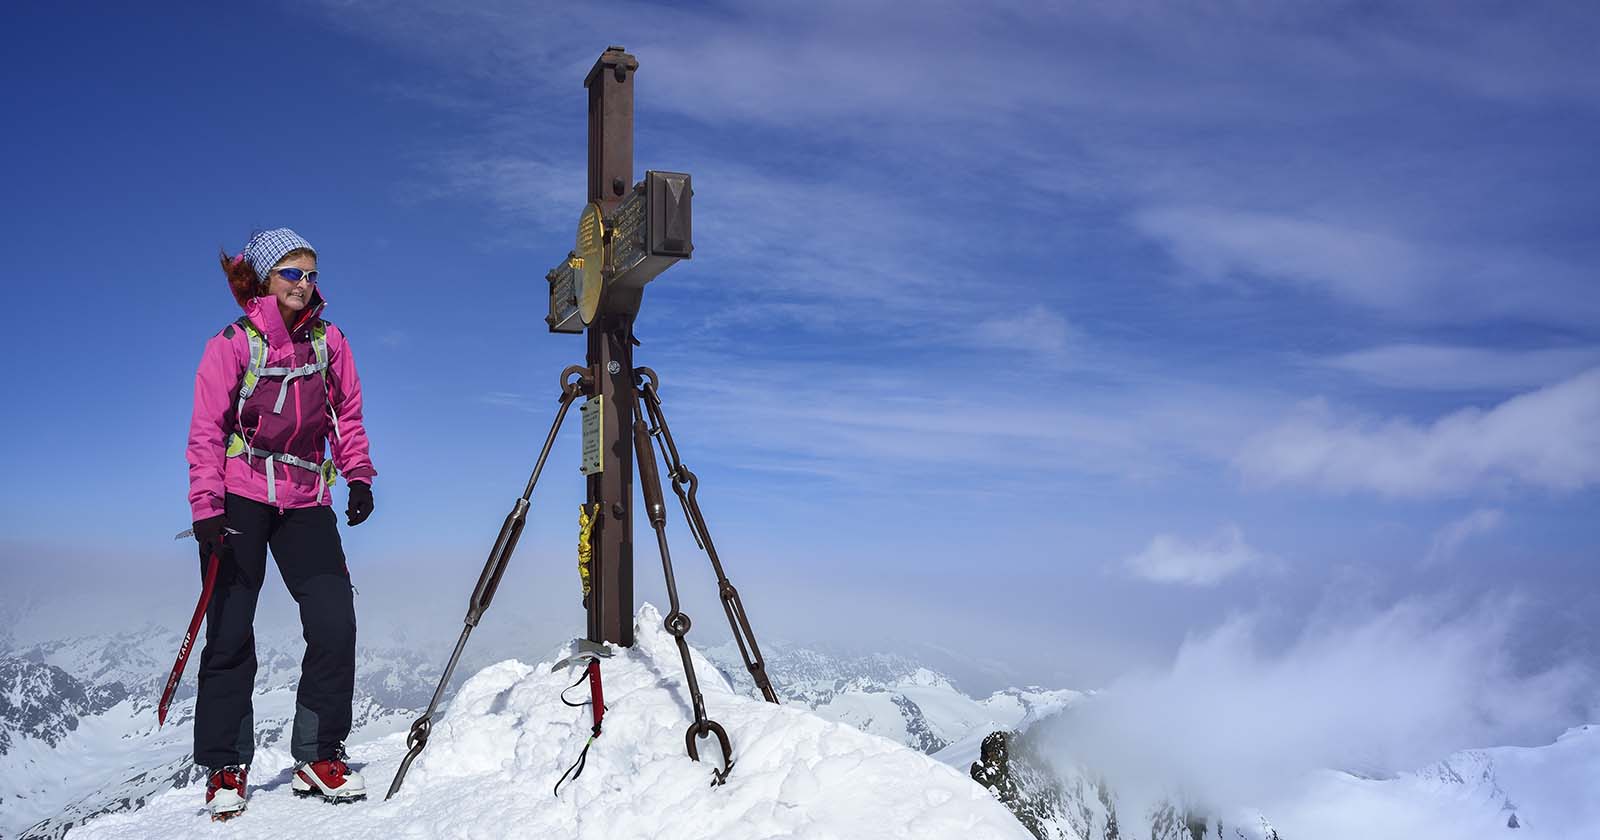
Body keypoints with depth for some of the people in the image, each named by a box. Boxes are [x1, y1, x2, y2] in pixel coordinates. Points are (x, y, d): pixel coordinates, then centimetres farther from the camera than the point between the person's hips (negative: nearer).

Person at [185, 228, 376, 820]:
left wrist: (359, 476, 6)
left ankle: (319, 755, 5)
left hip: (306, 502, 3)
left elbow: (348, 414, 16)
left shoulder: (328, 341, 9)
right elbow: (207, 432, -4)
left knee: (335, 620, -8)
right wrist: (206, 507, -12)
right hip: (240, 500, -3)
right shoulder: (233, 344, -1)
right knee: (231, 632, 0)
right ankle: (225, 768, 13)